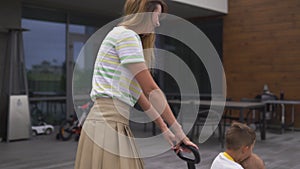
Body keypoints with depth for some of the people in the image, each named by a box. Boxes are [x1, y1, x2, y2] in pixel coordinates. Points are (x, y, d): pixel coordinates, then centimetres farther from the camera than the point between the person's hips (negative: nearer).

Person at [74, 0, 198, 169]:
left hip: (115, 124, 10)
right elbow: (151, 90, -12)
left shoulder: (125, 36, 22)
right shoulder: (126, 35, -8)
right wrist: (179, 132, -7)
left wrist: (165, 130, 18)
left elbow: (140, 94, 19)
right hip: (108, 122, -10)